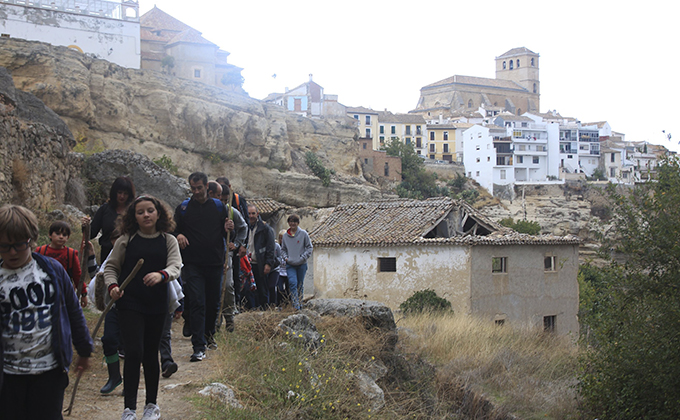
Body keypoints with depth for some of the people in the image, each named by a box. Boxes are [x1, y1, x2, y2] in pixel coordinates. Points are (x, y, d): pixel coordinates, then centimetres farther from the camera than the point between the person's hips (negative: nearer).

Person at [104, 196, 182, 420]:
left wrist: (161, 275, -31)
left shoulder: (169, 241, 5)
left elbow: (175, 266, -9)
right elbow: (111, 267, 8)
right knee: (134, 352, -11)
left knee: (151, 354, 11)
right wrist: (112, 286, -11)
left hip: (157, 305, 2)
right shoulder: (126, 240, 2)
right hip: (129, 304, -2)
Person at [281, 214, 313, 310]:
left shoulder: (303, 233, -2)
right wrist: (285, 257, 1)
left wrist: (303, 257, -8)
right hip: (290, 264, 1)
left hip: (301, 264, -1)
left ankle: (300, 304, 22)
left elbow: (309, 247, 2)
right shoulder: (285, 235, 7)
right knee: (293, 283, -14)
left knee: (300, 284, 9)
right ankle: (296, 306, -14)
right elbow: (283, 249, 18)